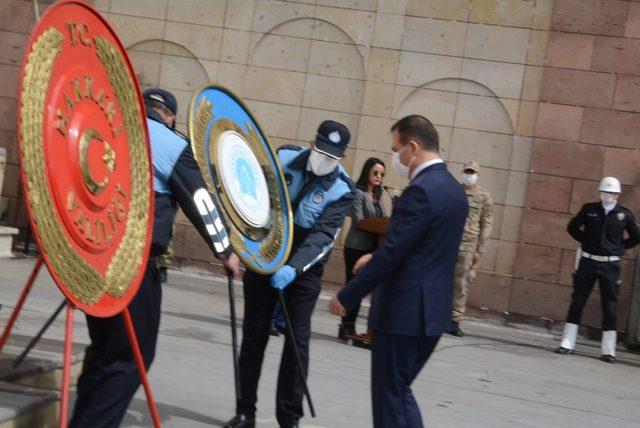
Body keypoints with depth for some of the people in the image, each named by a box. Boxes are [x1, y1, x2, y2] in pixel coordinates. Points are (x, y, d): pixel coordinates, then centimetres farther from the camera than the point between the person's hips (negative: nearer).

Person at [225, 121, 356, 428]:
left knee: (297, 340, -1)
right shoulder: (285, 158, -7)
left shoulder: (342, 190, -14)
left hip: (304, 270, -2)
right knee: (254, 334, 5)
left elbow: (324, 235, -24)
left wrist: (294, 268, -38)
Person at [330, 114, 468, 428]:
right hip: (432, 310, 9)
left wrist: (346, 297, -14)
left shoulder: (420, 191, -19)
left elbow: (391, 254, -21)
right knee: (398, 390, 19)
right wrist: (376, 258, 16)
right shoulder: (453, 188, 11)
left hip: (404, 312, -9)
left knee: (389, 395, 3)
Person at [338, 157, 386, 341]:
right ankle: (346, 327, 4)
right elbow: (359, 221, -13)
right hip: (356, 247, -6)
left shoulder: (377, 196, 15)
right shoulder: (358, 193, -6)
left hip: (371, 248, 7)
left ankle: (349, 327, 13)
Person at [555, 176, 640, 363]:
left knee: (610, 307, 1)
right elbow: (572, 227, 14)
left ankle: (608, 350, 8)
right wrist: (586, 241, 6)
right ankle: (567, 344, 9)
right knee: (577, 302, 2)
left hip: (610, 265, -1)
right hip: (588, 262, 1)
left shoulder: (625, 215, 0)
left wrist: (620, 248, 5)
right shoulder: (589, 209, 2)